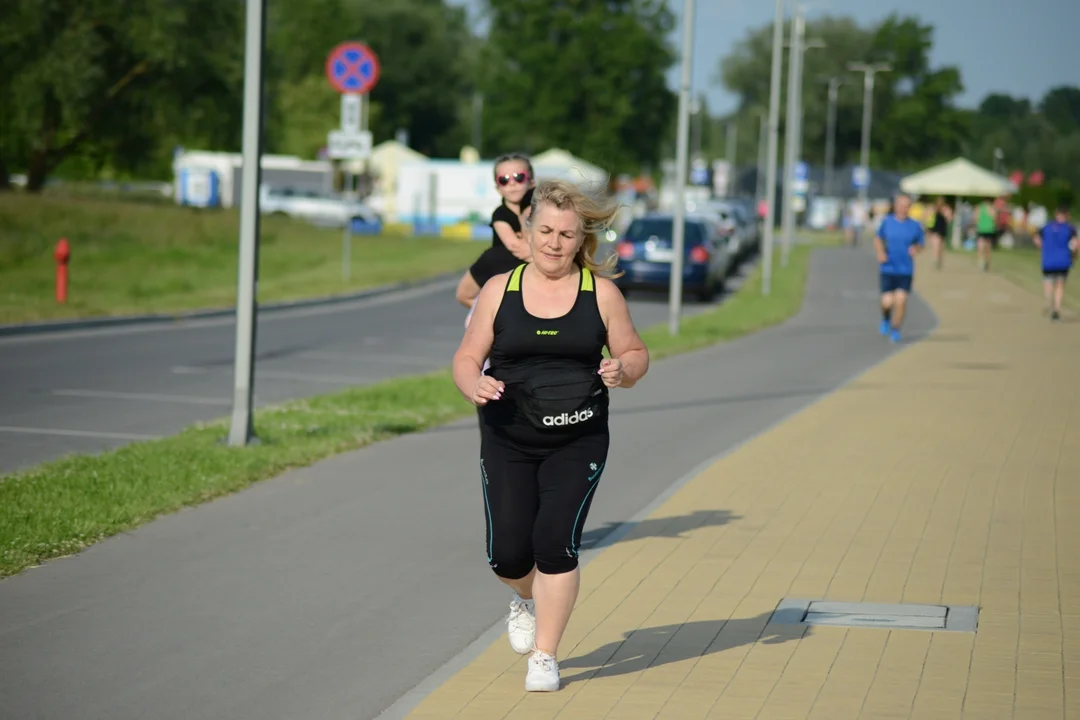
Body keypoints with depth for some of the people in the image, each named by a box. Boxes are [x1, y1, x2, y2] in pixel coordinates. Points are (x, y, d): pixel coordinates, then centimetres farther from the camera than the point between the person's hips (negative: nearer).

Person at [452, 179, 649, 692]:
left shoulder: (601, 293, 0)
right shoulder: (500, 289, 1)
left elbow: (635, 354, 6)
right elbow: (466, 357, 4)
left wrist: (622, 371, -17)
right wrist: (474, 386, -18)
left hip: (578, 443, -1)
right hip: (508, 442, 1)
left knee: (556, 543, -12)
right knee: (508, 553, -2)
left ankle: (544, 657, 4)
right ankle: (526, 599, 36)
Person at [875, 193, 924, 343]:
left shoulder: (915, 226, -1)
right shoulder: (886, 222, 0)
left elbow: (920, 244, 11)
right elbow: (878, 239, 13)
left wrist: (915, 248, -12)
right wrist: (880, 252, -5)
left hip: (906, 270, 0)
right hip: (888, 269, 0)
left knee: (901, 300, -9)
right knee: (887, 302, -4)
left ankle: (895, 330, 9)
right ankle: (886, 319, 31)